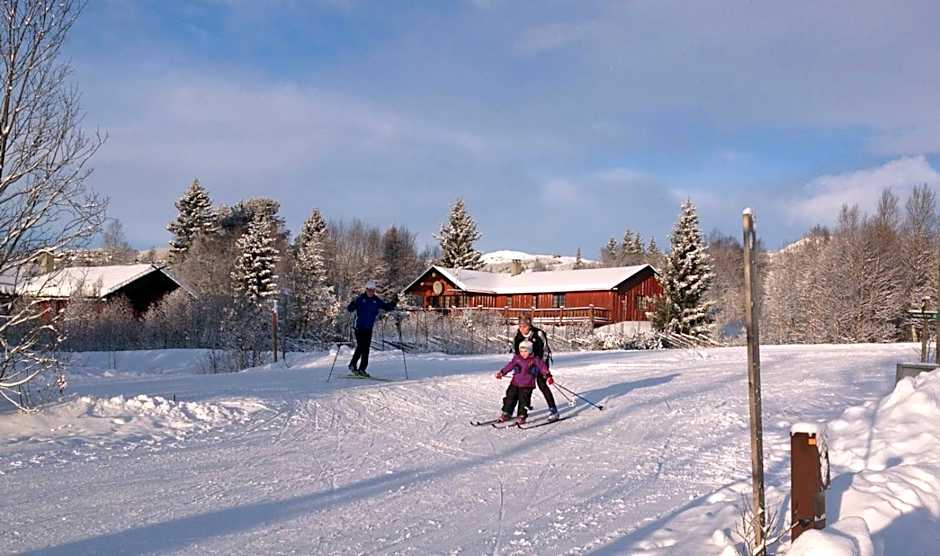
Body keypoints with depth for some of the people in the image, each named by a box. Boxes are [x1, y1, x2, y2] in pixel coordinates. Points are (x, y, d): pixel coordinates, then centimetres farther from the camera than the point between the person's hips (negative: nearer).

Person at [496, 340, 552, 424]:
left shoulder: (535, 360, -4)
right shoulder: (517, 358, 3)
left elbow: (543, 367, -5)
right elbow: (510, 366, 9)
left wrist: (548, 376, -15)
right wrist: (501, 372, 6)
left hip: (527, 385, -3)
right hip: (515, 383, 3)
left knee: (523, 400, -6)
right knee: (510, 397, 6)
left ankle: (521, 416, 6)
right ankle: (506, 414, 20)